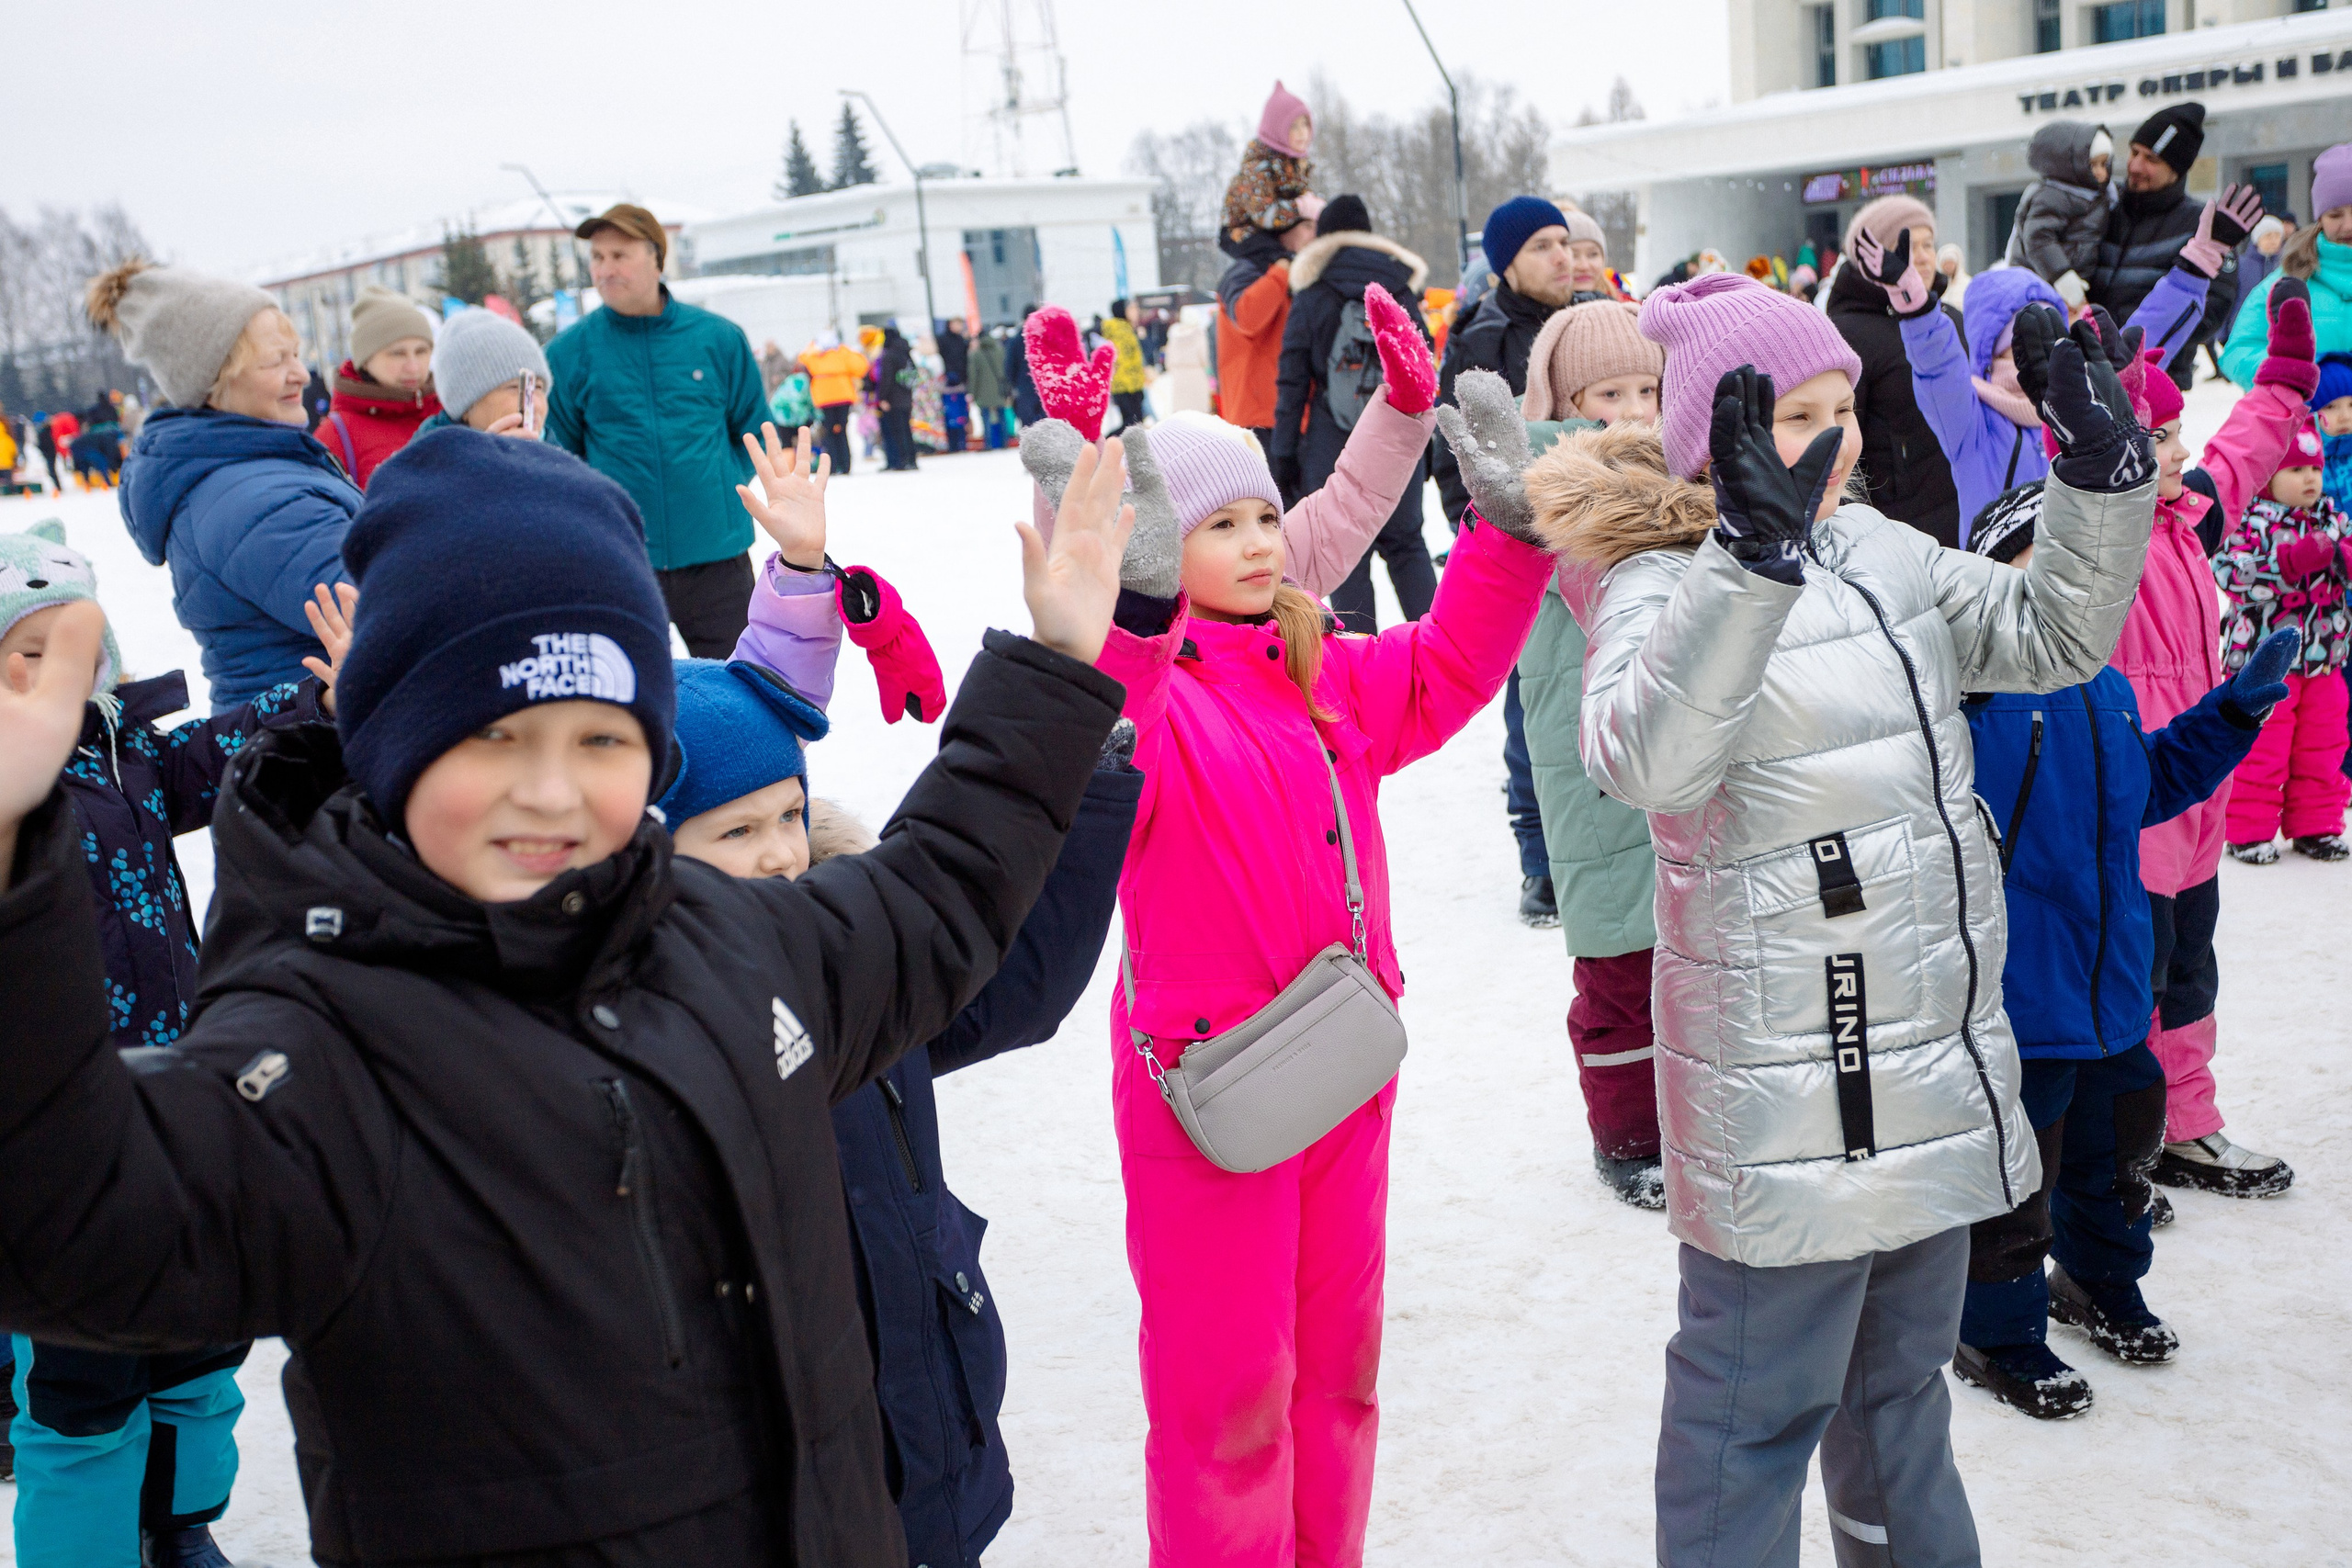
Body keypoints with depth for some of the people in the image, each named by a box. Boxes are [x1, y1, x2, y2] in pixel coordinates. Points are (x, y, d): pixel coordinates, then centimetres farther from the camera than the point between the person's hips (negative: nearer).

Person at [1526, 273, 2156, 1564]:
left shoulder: (1875, 549, 8)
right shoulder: (1664, 584, -16)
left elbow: (2053, 638, 14)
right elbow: (1649, 761, -36)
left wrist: (2103, 474, 0)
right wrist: (1754, 554, -45)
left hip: (1934, 1049, 8)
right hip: (1788, 1084, -8)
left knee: (1905, 1359, 27)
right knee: (1762, 1397, 3)